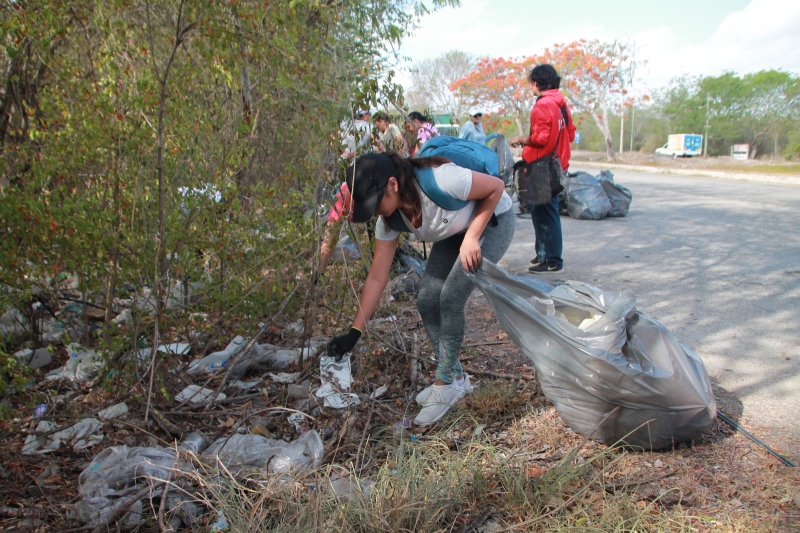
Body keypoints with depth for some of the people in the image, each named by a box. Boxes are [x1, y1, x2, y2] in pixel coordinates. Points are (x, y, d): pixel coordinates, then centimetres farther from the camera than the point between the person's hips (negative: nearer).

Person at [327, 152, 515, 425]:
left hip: (492, 220, -6)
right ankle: (456, 377, 14)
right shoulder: (389, 217, -16)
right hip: (455, 232, 7)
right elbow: (377, 277, -13)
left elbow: (496, 187, -21)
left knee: (451, 298, -18)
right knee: (427, 300, -4)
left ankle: (447, 384, -1)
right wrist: (354, 332, -15)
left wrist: (472, 238, -26)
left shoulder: (442, 180, -38)